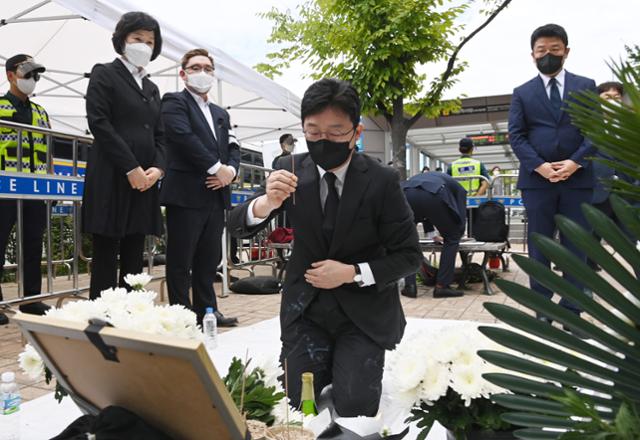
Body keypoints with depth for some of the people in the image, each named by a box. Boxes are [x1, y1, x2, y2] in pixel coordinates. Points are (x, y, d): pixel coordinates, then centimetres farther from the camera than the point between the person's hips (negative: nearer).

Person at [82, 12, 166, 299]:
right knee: (105, 256, -4)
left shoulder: (152, 88, 22)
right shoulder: (104, 74, 5)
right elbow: (99, 123, -8)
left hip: (145, 180, 6)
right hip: (112, 177, -6)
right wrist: (131, 168, -14)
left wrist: (158, 168, -3)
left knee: (134, 259, 5)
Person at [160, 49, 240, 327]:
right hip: (186, 194, -7)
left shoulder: (221, 113, 24)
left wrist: (230, 170, -4)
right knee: (181, 260, -1)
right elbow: (184, 137, -13)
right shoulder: (174, 102, 2)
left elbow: (233, 148, 18)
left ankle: (207, 309, 21)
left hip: (215, 195, 7)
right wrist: (216, 167, -13)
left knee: (209, 258, 11)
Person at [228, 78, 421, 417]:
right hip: (305, 308, 2)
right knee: (298, 406, 1)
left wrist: (352, 273, -22)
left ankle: (357, 362, 24)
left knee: (353, 409, -7)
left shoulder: (382, 181, -14)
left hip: (363, 310, -2)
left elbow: (409, 256, -9)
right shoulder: (293, 171, -8)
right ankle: (328, 360, 30)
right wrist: (268, 202, -31)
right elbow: (237, 227, -9)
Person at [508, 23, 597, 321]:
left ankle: (572, 311, 12)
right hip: (536, 179, 0)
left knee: (576, 246, 3)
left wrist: (575, 162, -13)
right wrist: (539, 166, -13)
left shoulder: (586, 86, 11)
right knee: (540, 246, 4)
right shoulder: (522, 93, 10)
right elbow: (516, 136, 1)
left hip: (577, 178, 1)